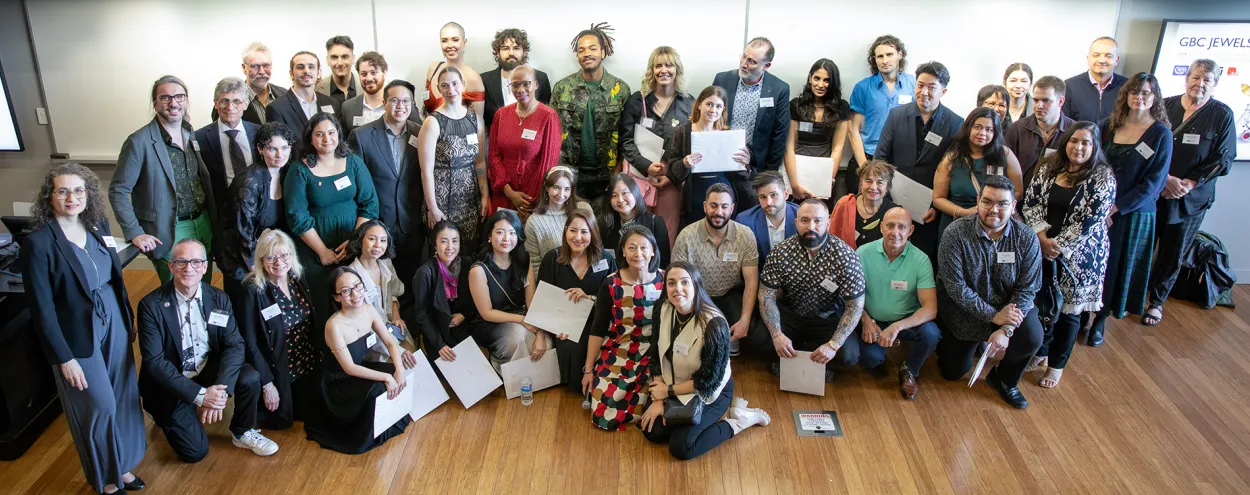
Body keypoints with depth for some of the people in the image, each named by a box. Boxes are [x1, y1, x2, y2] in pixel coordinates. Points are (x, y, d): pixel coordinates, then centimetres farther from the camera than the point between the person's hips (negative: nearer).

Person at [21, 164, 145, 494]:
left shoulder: (98, 225, -1)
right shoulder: (37, 243, -18)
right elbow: (41, 309, -16)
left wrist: (128, 318, 14)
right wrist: (63, 358, -15)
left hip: (115, 324, 5)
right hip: (77, 336, -5)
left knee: (124, 397, 14)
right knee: (99, 407, 7)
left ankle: (122, 465, 34)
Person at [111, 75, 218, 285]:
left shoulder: (192, 134, 5)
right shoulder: (140, 142, -13)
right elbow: (118, 191, -11)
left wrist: (212, 218, 6)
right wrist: (134, 233, -17)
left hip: (203, 225, 5)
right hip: (169, 233, -5)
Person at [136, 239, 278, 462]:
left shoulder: (219, 298, -6)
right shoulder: (151, 305, -17)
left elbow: (234, 345, -10)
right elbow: (154, 361, -20)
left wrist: (220, 389, -27)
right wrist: (199, 395, -28)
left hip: (209, 369, 3)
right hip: (170, 382, -3)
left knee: (249, 378, -25)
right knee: (195, 451, -10)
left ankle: (243, 433, 3)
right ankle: (166, 415, 22)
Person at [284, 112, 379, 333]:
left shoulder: (353, 162, 3)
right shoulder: (299, 171, -3)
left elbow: (370, 203, 0)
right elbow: (297, 217, -7)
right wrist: (323, 251, -11)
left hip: (354, 246, 2)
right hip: (315, 250, -1)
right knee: (322, 304, -6)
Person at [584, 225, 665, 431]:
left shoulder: (665, 281, -7)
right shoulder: (611, 285, -8)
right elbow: (597, 330, -2)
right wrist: (588, 369, -1)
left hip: (653, 357, 0)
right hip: (616, 357, 0)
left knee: (645, 411, -15)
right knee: (603, 414, -9)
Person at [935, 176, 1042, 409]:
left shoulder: (1027, 238, -14)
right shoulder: (956, 233, -21)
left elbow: (1027, 289, -14)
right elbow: (955, 286, -22)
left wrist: (1006, 329, -26)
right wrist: (993, 316, -24)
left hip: (1008, 309, 1)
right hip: (963, 312, -1)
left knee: (1032, 337, -27)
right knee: (952, 372, 7)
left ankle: (1004, 380, 5)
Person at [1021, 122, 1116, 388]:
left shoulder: (1103, 177, -9)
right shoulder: (1048, 167, 3)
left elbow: (1091, 220, -15)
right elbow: (1031, 202, -2)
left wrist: (1059, 246, -16)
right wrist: (1043, 237, -15)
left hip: (1078, 257, -3)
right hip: (1041, 250, 3)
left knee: (1068, 311, 8)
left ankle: (1056, 365, 24)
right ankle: (1039, 352, 33)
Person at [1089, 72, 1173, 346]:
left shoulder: (1161, 133, -5)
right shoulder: (1108, 126, 3)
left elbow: (1154, 181, -9)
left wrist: (1117, 207, -15)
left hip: (1134, 213, -2)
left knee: (1117, 266, 7)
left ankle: (1100, 320, 21)